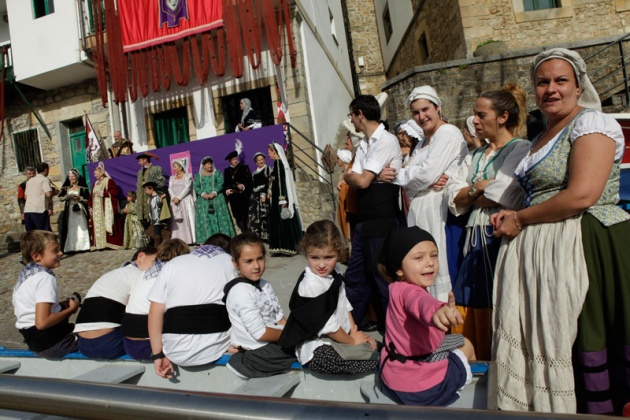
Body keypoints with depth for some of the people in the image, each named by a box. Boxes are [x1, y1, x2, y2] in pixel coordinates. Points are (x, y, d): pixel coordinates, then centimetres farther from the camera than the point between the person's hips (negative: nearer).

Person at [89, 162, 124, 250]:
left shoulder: (109, 181, -1)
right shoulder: (95, 183, 20)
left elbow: (115, 192, -11)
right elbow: (92, 196, 20)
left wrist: (104, 193, -17)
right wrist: (91, 207, 12)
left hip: (106, 208, -7)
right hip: (97, 209, 7)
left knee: (107, 224, -10)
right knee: (98, 225, 1)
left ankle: (111, 243, -10)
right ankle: (100, 244, 2)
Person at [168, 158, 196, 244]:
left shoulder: (188, 176, 3)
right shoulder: (172, 178, 19)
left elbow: (187, 188, -7)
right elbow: (170, 189, 9)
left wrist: (179, 197, -15)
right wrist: (173, 198, -9)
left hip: (185, 201, -4)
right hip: (175, 202, 5)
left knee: (187, 220, -9)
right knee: (176, 221, -3)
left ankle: (190, 240, -10)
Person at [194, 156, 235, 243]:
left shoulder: (218, 173, 10)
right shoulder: (198, 176, 13)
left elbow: (220, 184, -2)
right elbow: (196, 187, 3)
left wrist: (213, 193, -17)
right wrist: (203, 194, -15)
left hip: (217, 199, -1)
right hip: (203, 201, 1)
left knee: (218, 218, -5)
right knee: (205, 219, -3)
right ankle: (205, 241, -4)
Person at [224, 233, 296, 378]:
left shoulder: (264, 285, 6)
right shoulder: (241, 292, -21)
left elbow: (279, 317, 9)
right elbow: (261, 333, -22)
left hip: (273, 341, 9)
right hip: (259, 353, -9)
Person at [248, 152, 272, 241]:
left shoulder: (268, 169, -1)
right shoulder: (254, 173, 20)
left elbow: (268, 183, -10)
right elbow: (253, 185, 19)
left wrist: (264, 195, -18)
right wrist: (252, 196, 13)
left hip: (264, 195, -7)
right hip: (255, 196, 7)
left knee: (263, 215, -11)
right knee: (255, 216, 5)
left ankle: (265, 236, -7)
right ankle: (257, 236, 11)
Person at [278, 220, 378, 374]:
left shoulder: (333, 274, 4)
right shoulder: (310, 286, -23)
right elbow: (327, 325, -20)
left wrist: (355, 331, 2)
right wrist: (352, 341, -8)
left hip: (339, 337, 9)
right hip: (317, 348, -9)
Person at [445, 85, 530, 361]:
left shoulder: (521, 149, -4)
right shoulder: (475, 155, 19)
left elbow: (504, 197, -16)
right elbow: (452, 196, 10)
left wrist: (469, 195, 1)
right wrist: (479, 188, -8)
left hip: (502, 238, -7)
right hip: (475, 241, 7)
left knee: (496, 315, -2)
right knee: (471, 315, 7)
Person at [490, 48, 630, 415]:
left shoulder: (591, 122, -6)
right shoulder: (544, 137, 19)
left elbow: (581, 195, -19)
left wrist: (520, 220, -10)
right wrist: (512, 216, 5)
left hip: (588, 246, -8)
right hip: (543, 251, 8)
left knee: (585, 343, -2)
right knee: (543, 342, 9)